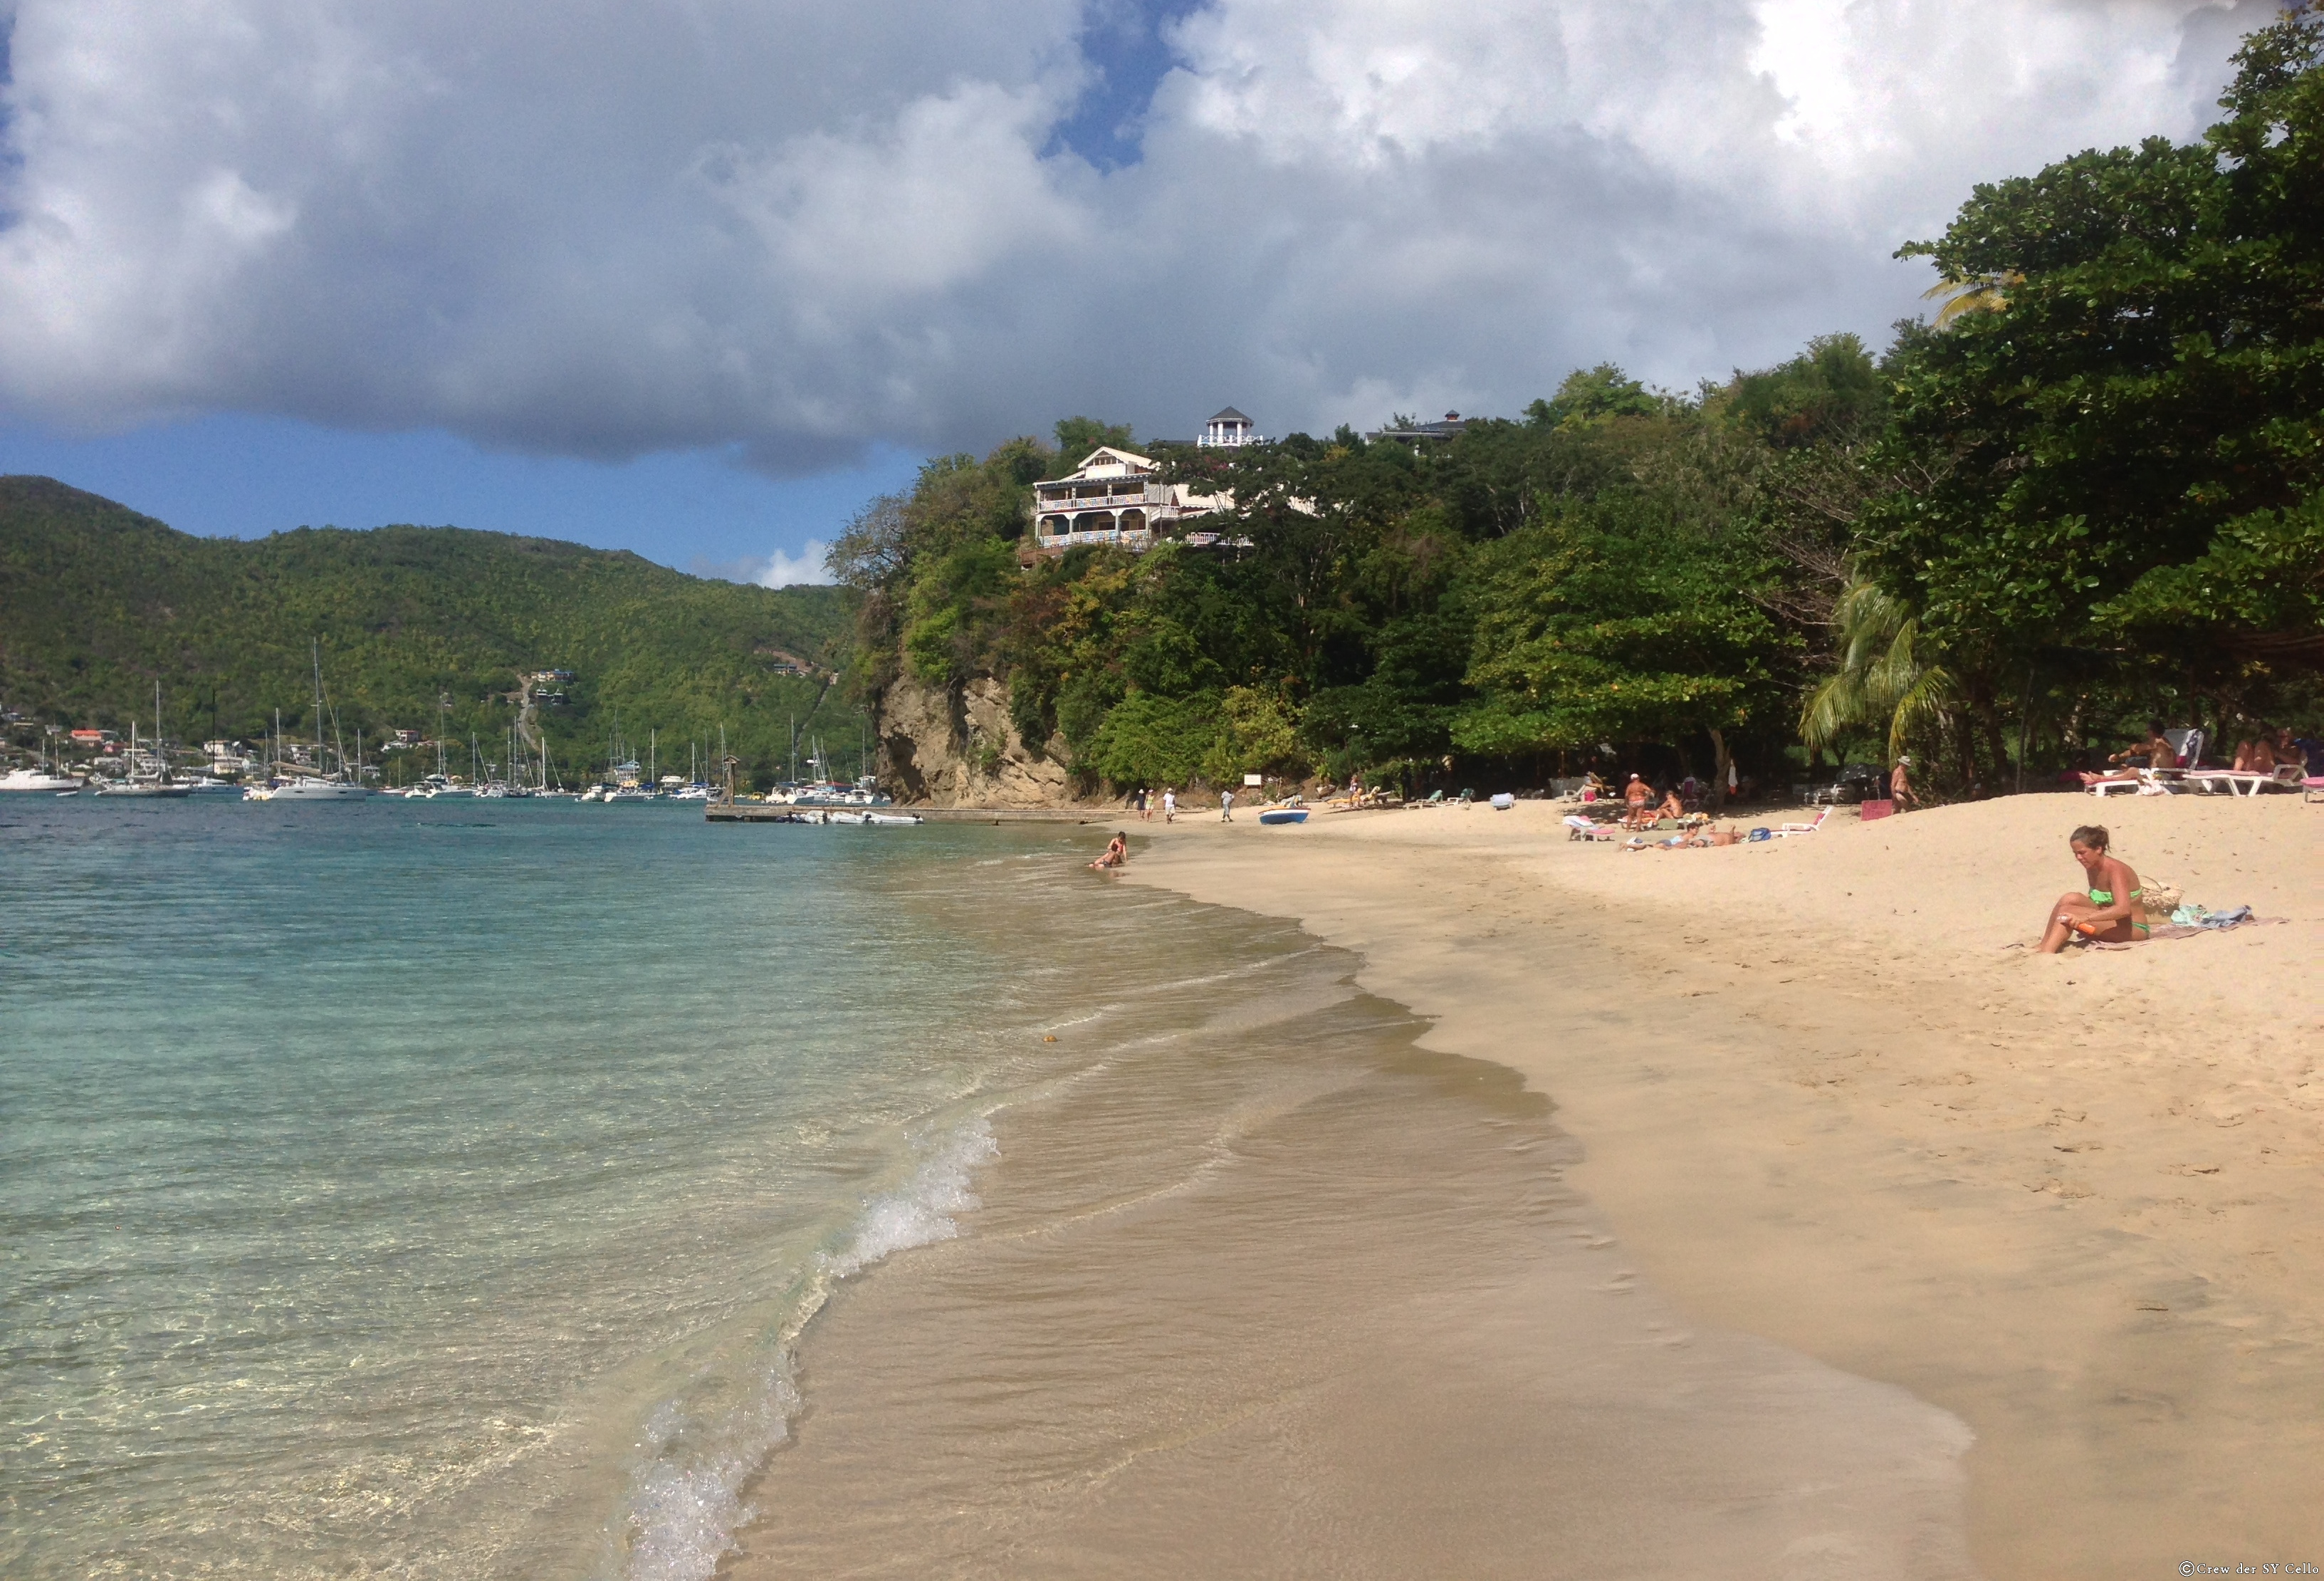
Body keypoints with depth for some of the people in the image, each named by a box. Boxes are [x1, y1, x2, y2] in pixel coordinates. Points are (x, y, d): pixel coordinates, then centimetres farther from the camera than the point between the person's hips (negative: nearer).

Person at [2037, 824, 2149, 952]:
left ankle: (2047, 953, -29)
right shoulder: (2092, 867, 5)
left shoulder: (2115, 870, -20)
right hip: (2110, 924, 8)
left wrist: (2085, 918, -43)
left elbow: (2123, 910, -34)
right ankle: (2044, 947, -9)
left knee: (2067, 911, -23)